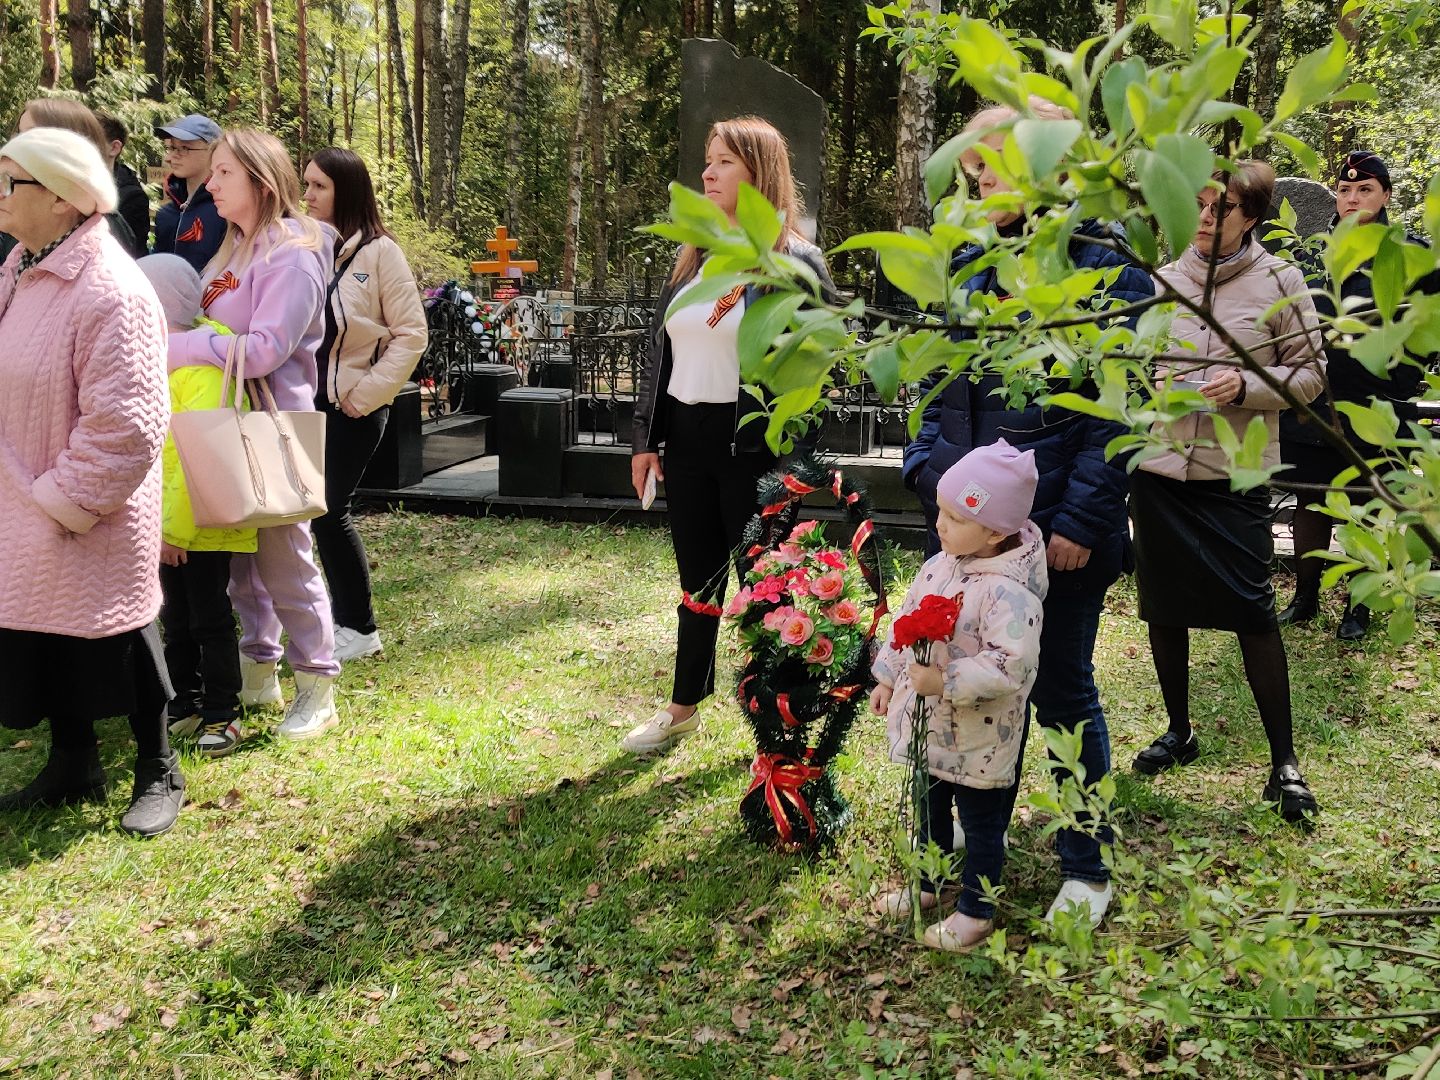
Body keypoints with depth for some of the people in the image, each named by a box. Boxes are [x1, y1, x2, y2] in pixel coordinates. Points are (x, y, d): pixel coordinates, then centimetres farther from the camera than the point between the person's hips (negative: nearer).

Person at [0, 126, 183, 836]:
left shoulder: (110, 291, -22)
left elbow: (125, 425, -24)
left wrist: (65, 502, -18)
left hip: (95, 520, -8)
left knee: (115, 640, 6)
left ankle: (158, 773, 25)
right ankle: (72, 768, 35)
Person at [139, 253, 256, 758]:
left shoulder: (202, 367, -19)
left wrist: (177, 528, -25)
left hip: (201, 524, -8)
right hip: (165, 524, 9)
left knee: (210, 617, 2)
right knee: (176, 617, 17)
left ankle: (221, 713, 13)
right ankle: (185, 702, 30)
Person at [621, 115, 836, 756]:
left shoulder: (795, 261, -8)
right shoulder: (694, 256, 11)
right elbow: (660, 350, 13)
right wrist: (646, 437, 9)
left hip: (753, 445, -6)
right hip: (687, 440, 6)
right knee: (697, 578, 17)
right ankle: (684, 708, 33)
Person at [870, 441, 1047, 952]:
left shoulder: (1009, 592, -27)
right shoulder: (938, 566, -1)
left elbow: (1012, 664, -35)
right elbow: (906, 621, 11)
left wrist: (946, 682, -33)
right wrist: (888, 677, 13)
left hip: (977, 738, -8)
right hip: (926, 726, 8)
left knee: (980, 823, 13)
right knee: (927, 810, 25)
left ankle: (975, 911, 30)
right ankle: (924, 885, 46)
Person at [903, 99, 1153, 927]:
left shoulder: (1105, 270, -8)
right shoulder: (969, 265, 10)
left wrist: (1081, 520, -16)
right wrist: (929, 470, 3)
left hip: (1059, 528, -5)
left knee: (1062, 691, 6)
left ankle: (1086, 866, 25)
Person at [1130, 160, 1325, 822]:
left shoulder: (1278, 283, -2)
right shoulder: (1161, 281, 8)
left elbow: (1309, 374, -1)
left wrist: (1246, 387, -17)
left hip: (1236, 473, -4)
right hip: (1157, 465, 4)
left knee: (1252, 611, -5)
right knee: (1162, 606, 10)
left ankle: (1284, 760, 8)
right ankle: (1179, 731, 29)